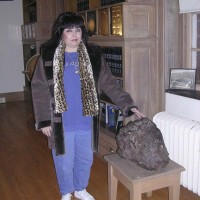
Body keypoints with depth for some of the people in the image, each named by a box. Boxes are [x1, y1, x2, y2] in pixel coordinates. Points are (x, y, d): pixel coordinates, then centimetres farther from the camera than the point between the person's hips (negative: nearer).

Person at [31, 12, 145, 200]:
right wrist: (43, 120, -9)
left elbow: (110, 83, 0)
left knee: (85, 159, 17)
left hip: (86, 121, 2)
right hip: (61, 122, -2)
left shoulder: (93, 55, -1)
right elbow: (38, 89, -5)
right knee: (64, 161, 12)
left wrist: (128, 104, -9)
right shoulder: (48, 56, -6)